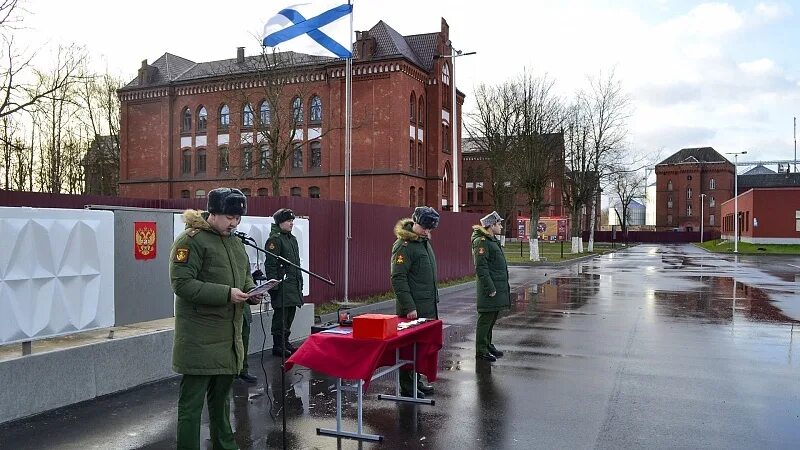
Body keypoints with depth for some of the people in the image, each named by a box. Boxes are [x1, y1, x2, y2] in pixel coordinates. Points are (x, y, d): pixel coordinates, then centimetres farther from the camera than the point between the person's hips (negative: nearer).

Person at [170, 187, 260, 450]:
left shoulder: (235, 242, 14)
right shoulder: (191, 240, -12)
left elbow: (245, 275, 25)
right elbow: (182, 283, -20)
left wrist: (250, 291, 3)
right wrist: (226, 293, -24)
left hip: (229, 336, 8)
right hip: (199, 339, -8)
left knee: (221, 396, 20)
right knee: (192, 401, 0)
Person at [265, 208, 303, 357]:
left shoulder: (292, 239, 18)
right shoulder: (275, 239, -11)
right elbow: (270, 265, -15)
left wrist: (300, 281, 21)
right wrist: (274, 285, -20)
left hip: (293, 284, 9)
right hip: (282, 285, -9)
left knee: (290, 314, 14)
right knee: (281, 315, -4)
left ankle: (285, 342, 25)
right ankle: (278, 346, 3)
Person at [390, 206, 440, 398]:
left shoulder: (424, 242, 14)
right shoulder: (403, 245, -15)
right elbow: (398, 279, -20)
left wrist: (434, 300, 20)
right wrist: (409, 307, -22)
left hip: (428, 307, 9)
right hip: (413, 308, -9)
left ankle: (416, 380, 27)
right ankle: (407, 387, 9)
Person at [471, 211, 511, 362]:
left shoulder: (493, 240, 17)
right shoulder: (481, 241, -15)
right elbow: (481, 267, -20)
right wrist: (490, 288, -22)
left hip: (498, 286, 10)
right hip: (490, 287, -10)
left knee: (492, 318, 17)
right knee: (486, 318, -3)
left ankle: (488, 345, 29)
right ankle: (481, 350, 5)